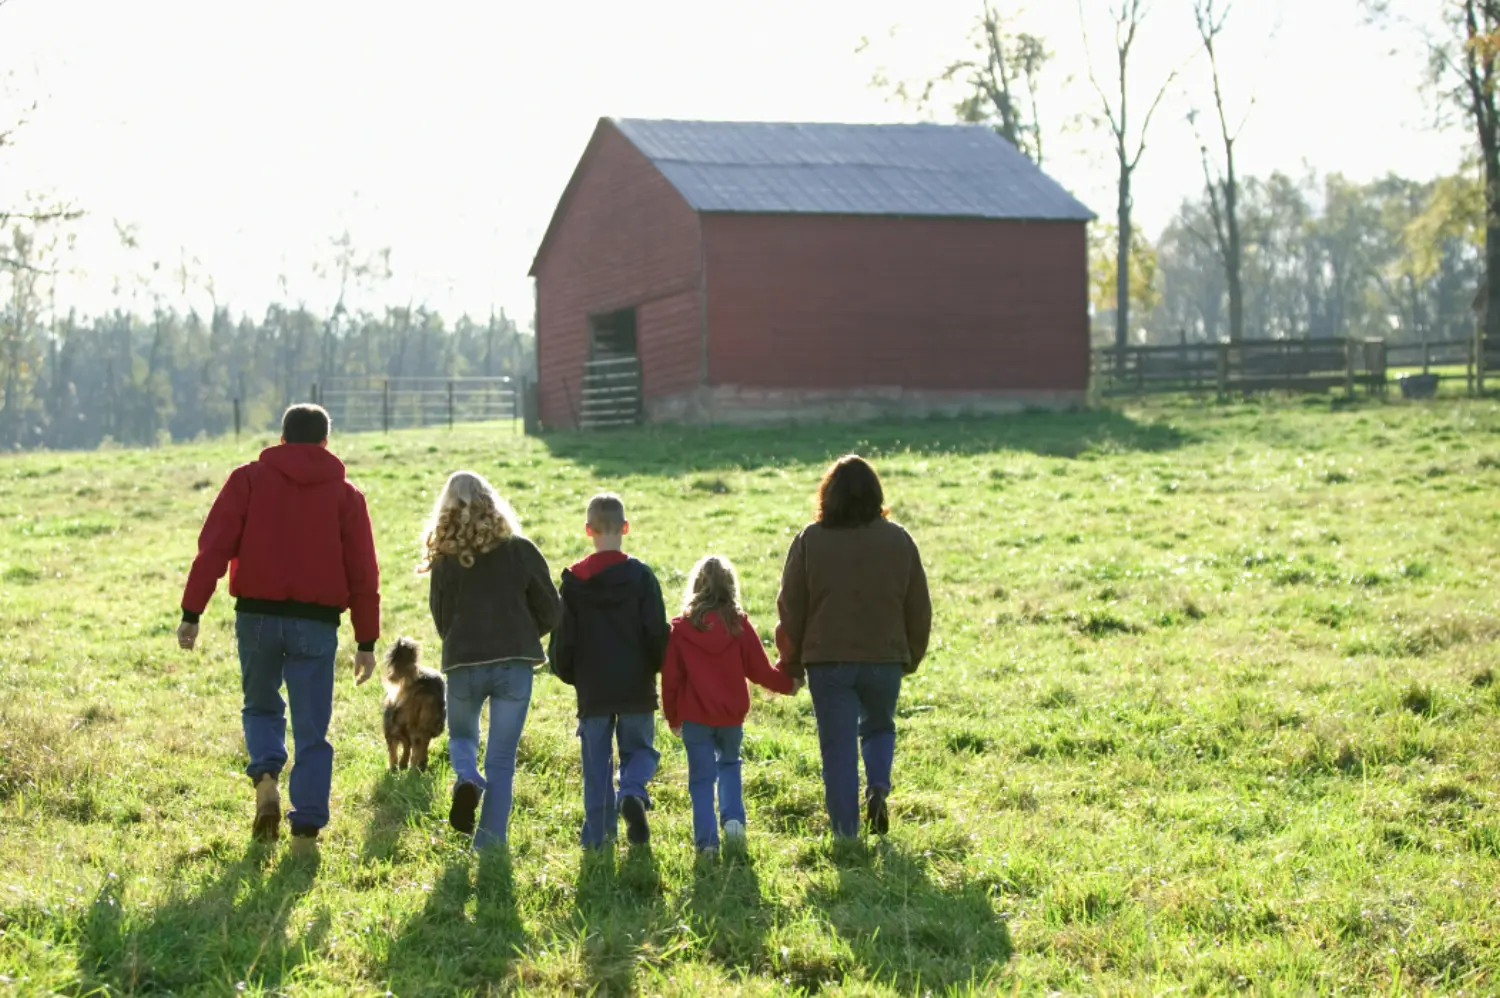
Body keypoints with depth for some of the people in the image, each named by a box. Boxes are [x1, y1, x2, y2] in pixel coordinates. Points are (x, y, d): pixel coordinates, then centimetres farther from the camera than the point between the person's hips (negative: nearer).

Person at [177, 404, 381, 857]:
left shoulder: (249, 479, 5)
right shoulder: (345, 494, 8)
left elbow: (214, 548, -4)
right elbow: (363, 573, 4)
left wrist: (191, 612, -3)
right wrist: (366, 642, 7)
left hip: (257, 615, 0)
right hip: (316, 622, 0)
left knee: (261, 707, 22)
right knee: (311, 731, 6)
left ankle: (266, 777, -5)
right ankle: (306, 829, 1)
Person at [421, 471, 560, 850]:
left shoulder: (444, 559, -1)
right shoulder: (520, 550, -2)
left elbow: (441, 620, 6)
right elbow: (551, 612, 1)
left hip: (463, 664, 0)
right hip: (514, 664, 0)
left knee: (462, 736, 25)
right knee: (501, 760, 8)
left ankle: (467, 780, -6)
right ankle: (489, 844, 2)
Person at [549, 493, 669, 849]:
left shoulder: (573, 580, -1)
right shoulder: (640, 575, -6)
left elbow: (563, 638, 2)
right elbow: (657, 633, -5)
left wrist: (568, 674, 18)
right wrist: (658, 668, 13)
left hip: (592, 689, 1)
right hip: (636, 687, -1)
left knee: (596, 761, 9)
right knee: (639, 748, 12)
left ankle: (597, 834, 7)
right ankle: (632, 793, -18)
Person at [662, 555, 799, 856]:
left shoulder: (680, 629, -7)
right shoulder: (740, 625, -5)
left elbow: (670, 679, -3)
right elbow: (760, 670, -2)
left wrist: (672, 718, 10)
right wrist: (788, 683, 17)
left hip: (695, 717, -2)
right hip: (732, 715, 2)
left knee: (702, 777, 5)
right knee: (729, 764, 24)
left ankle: (707, 840, -1)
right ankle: (733, 818, 4)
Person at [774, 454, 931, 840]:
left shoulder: (811, 540, -5)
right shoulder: (898, 541, 0)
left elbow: (791, 607, -1)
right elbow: (919, 609, 6)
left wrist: (793, 661, 11)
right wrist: (911, 657, 19)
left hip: (828, 662, -1)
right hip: (885, 659, 2)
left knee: (838, 746, 5)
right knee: (879, 727, 24)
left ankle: (846, 833, 3)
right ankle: (878, 788, -2)